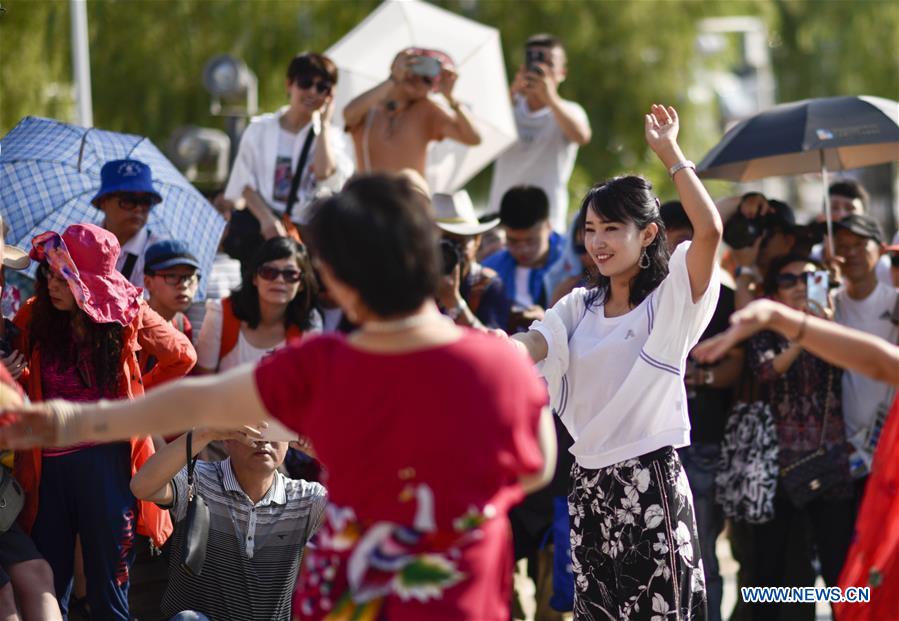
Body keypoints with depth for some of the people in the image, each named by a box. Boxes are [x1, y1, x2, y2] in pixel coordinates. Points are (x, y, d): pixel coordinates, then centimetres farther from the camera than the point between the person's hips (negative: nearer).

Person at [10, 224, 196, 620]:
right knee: (47, 584, 5)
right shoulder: (34, 317, 2)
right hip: (48, 464, 2)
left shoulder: (127, 315, -1)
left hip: (105, 460, -2)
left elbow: (181, 356, 12)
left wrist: (140, 395, 9)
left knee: (108, 579, 3)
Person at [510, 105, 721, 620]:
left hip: (651, 482, -6)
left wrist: (670, 153, -14)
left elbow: (710, 229, -20)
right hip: (590, 485, 6)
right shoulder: (580, 307, 16)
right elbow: (525, 348, 1)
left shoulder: (671, 301, -4)